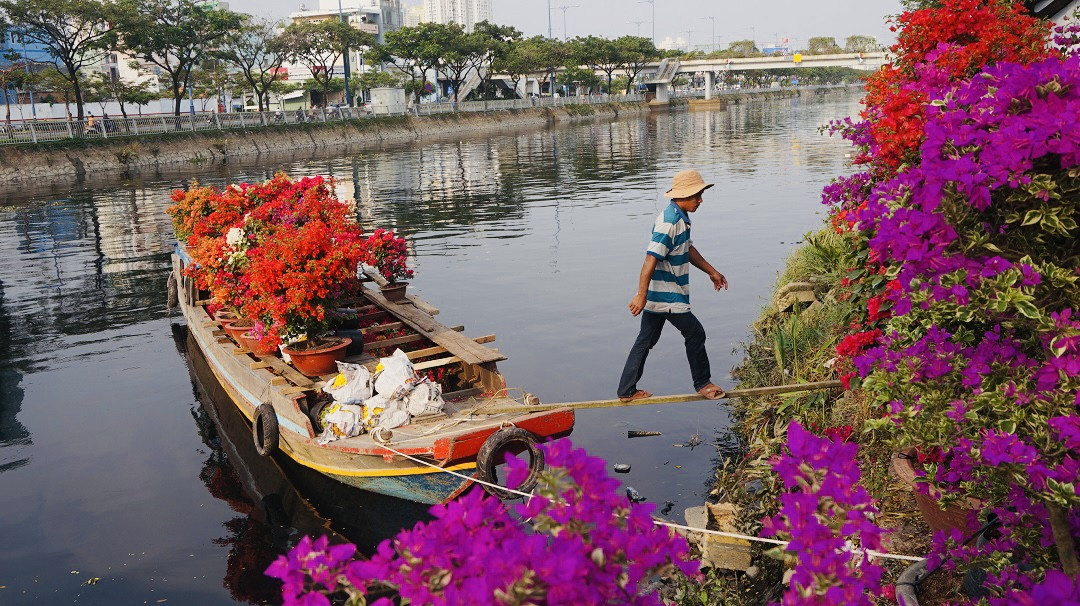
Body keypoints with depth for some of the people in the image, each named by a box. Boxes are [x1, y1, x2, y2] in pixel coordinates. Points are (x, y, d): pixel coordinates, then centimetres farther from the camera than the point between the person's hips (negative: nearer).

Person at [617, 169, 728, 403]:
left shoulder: (681, 218, 11)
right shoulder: (669, 222, -22)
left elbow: (688, 249, 26)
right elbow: (651, 259, -26)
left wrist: (711, 271, 28)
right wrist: (641, 295, -29)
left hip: (659, 295, 10)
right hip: (666, 296, -10)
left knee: (646, 340, 13)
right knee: (695, 333, 4)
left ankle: (627, 391, 19)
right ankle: (703, 384, 22)